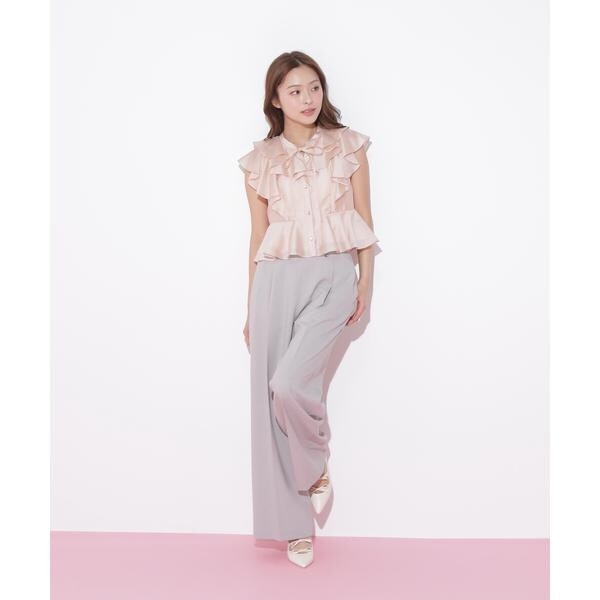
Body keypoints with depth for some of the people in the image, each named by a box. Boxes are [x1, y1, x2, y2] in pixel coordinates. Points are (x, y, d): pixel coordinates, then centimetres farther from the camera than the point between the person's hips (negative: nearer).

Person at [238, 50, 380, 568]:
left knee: (289, 385, -21)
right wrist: (251, 308, 12)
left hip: (332, 276, -2)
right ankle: (296, 524, 14)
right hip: (277, 280, 2)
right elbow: (258, 236, 12)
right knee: (271, 399, 0)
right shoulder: (261, 160, 9)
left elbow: (365, 222, 7)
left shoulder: (349, 146, 6)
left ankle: (317, 466, 12)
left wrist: (365, 285, 0)